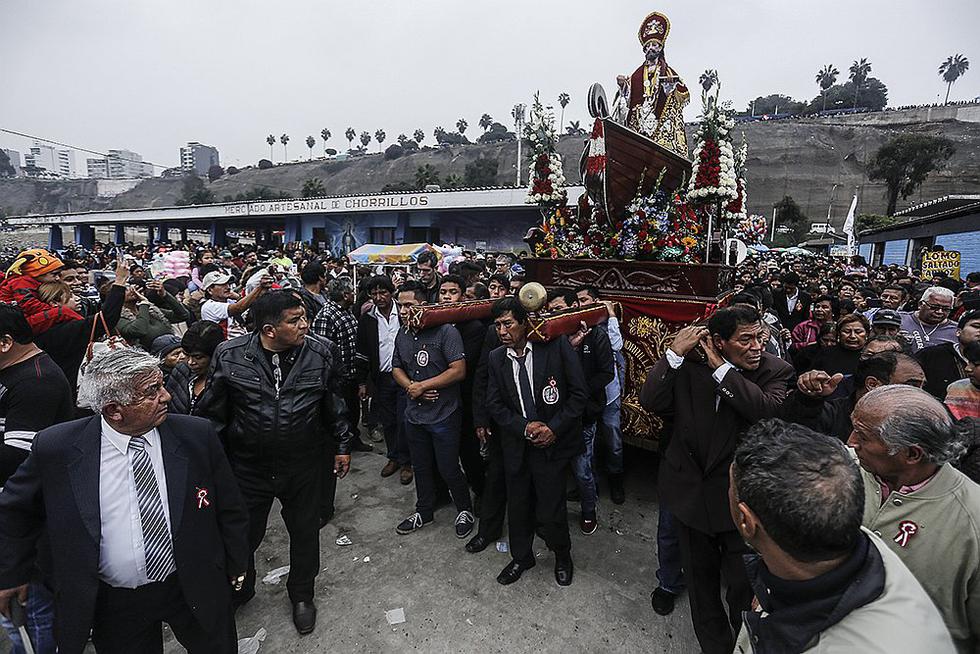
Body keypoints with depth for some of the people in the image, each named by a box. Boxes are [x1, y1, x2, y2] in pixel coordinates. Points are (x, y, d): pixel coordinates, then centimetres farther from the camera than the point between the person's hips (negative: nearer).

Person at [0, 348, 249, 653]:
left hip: (197, 590, 1)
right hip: (112, 604, 0)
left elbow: (229, 507, -4)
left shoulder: (197, 436, -16)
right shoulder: (56, 448, -16)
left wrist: (236, 563, 5)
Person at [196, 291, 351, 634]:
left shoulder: (322, 354, -12)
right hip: (248, 467, 0)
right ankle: (237, 591, 52)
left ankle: (302, 594, 46)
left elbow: (334, 403, 1)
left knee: (305, 532, 18)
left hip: (304, 467, 1)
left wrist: (343, 445, 6)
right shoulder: (229, 355, -14)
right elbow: (212, 411, -3)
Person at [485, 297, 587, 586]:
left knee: (550, 512, 4)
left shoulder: (556, 346, -12)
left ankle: (562, 556, 36)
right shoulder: (496, 359, -1)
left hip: (553, 443, -3)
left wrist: (554, 428, -14)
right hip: (516, 445, 4)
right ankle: (521, 557, 44)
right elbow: (494, 405, 2)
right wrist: (524, 427, -12)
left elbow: (579, 393, -9)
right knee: (518, 507, 17)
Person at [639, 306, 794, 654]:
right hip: (690, 490, 2)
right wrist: (675, 352, -22)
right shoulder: (691, 365, -9)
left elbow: (769, 410, -28)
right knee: (701, 578, 22)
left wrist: (720, 368, -25)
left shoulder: (775, 371, -10)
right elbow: (650, 401, -16)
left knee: (744, 582, 11)